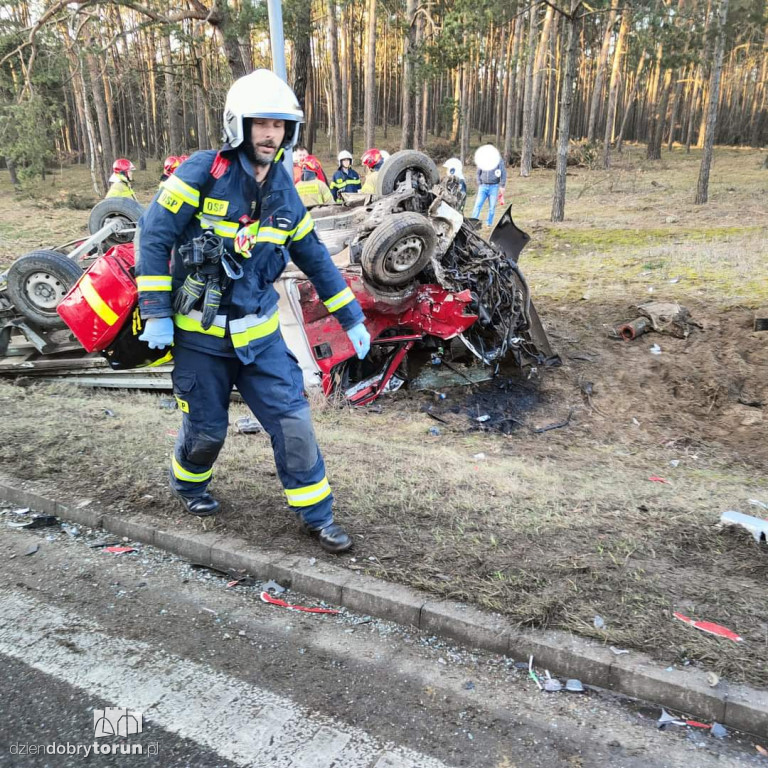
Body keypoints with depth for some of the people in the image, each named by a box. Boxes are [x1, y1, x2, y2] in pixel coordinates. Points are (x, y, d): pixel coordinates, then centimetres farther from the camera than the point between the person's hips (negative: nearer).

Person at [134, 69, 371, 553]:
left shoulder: (285, 193, 4)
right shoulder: (205, 171, -11)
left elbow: (315, 258, 12)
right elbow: (153, 235, -11)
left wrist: (352, 317, 10)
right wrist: (156, 313, -14)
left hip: (260, 331, 4)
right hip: (200, 332, -3)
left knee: (292, 419, 0)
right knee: (206, 428, 9)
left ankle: (317, 514, 16)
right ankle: (188, 484, 44)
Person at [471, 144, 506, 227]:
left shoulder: (498, 160, -3)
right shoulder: (481, 160, 4)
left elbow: (503, 173, -1)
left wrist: (502, 186, -5)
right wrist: (479, 185, 9)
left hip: (494, 187, -2)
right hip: (483, 186, 2)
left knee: (492, 207, 2)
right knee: (477, 205, -8)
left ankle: (489, 224, 11)